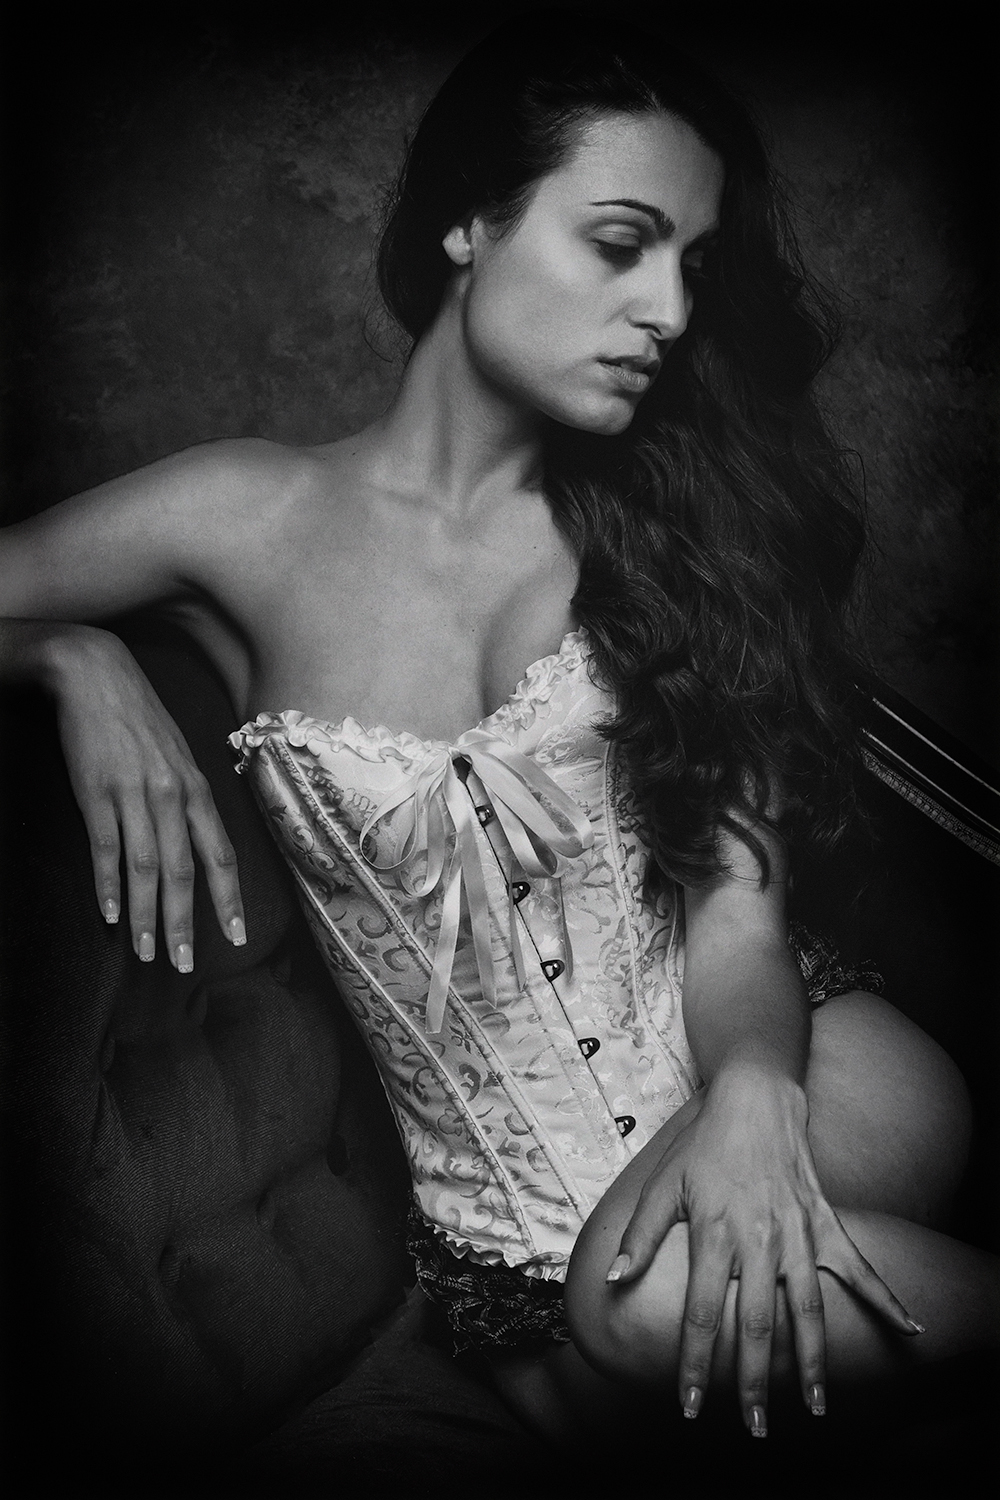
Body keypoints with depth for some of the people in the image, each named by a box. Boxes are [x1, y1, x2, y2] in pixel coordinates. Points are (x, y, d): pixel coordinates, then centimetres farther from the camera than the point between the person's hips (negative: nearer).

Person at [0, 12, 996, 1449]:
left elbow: (736, 867, -4)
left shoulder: (654, 514, 5)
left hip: (731, 1057, 1)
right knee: (654, 1295, -31)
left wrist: (756, 1085, -23)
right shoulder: (252, 521, -1)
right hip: (516, 1196, 0)